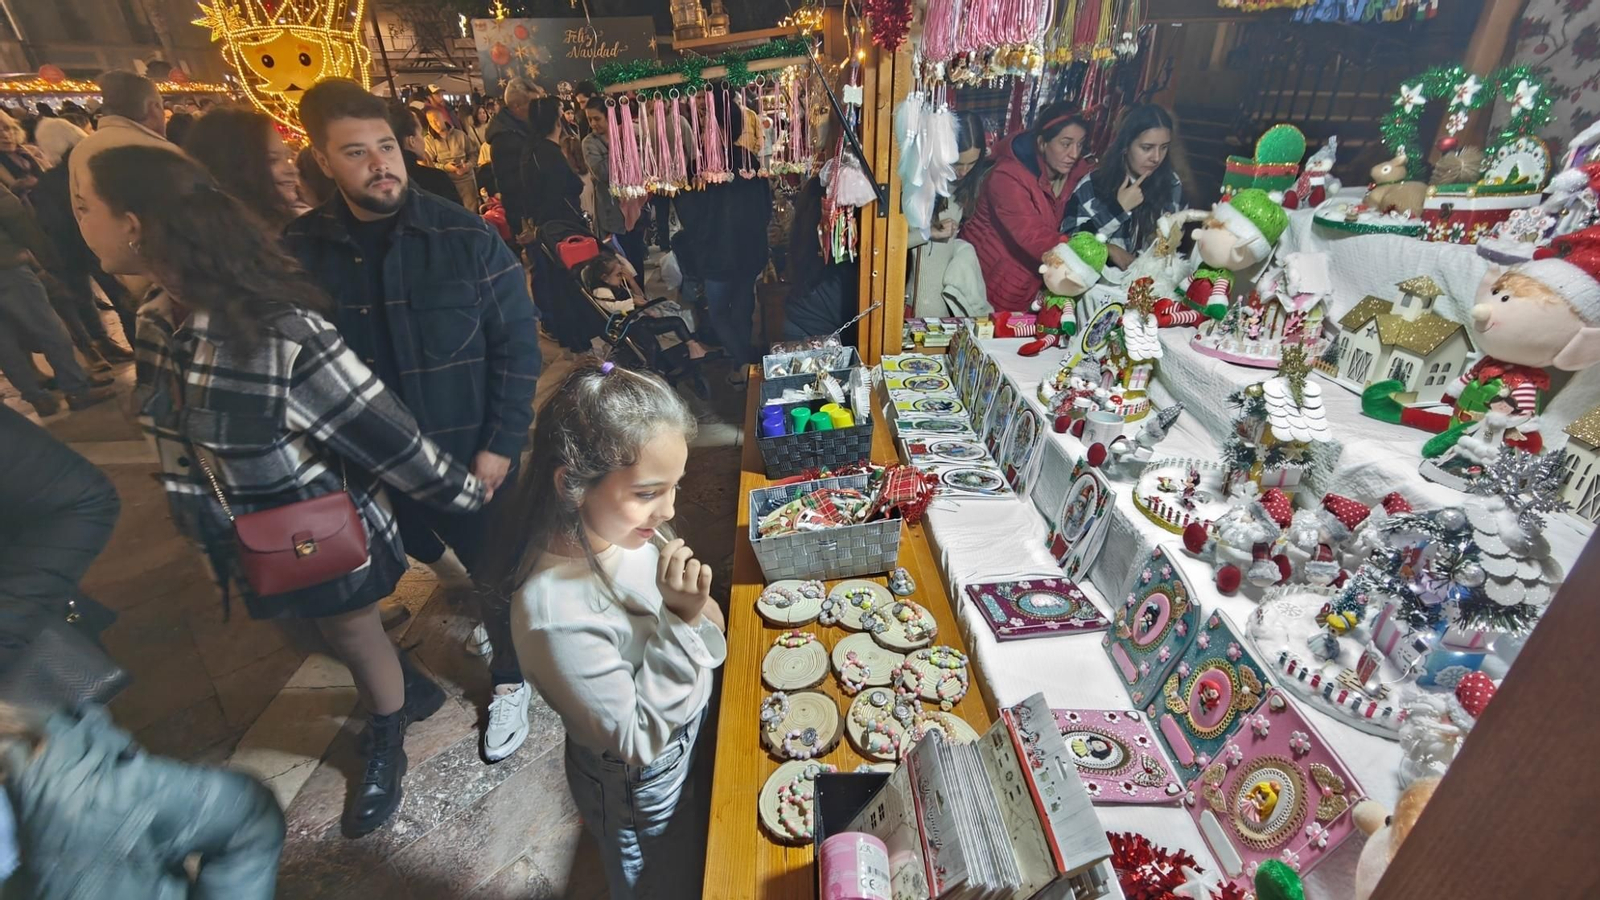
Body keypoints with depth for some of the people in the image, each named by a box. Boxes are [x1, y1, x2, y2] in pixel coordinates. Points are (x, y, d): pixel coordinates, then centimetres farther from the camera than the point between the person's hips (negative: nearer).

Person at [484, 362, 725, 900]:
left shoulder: (614, 523, -19)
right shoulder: (556, 613, -40)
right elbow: (637, 740, -29)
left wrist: (697, 609, -14)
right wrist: (682, 622, -37)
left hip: (689, 737, 6)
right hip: (643, 789, -6)